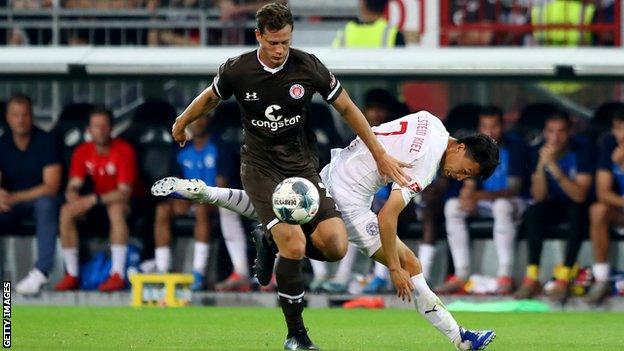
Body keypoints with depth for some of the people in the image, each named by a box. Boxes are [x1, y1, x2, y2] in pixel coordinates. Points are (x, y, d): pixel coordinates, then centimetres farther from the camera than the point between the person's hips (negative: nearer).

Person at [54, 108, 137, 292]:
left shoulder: (124, 151, -18)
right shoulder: (82, 152, -3)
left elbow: (124, 193, -24)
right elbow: (72, 188, -6)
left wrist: (94, 199, -36)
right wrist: (74, 198, -32)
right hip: (95, 201, 5)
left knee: (116, 209, -39)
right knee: (66, 211, -20)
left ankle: (118, 275, -42)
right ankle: (72, 275, -17)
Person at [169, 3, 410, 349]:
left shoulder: (308, 67, -8)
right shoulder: (236, 70, -9)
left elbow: (347, 108, 3)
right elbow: (210, 98, 14)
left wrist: (380, 155, 4)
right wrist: (181, 123, 30)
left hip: (302, 165, 2)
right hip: (260, 168, -2)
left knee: (335, 246, -16)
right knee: (294, 245, -24)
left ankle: (272, 241, 15)